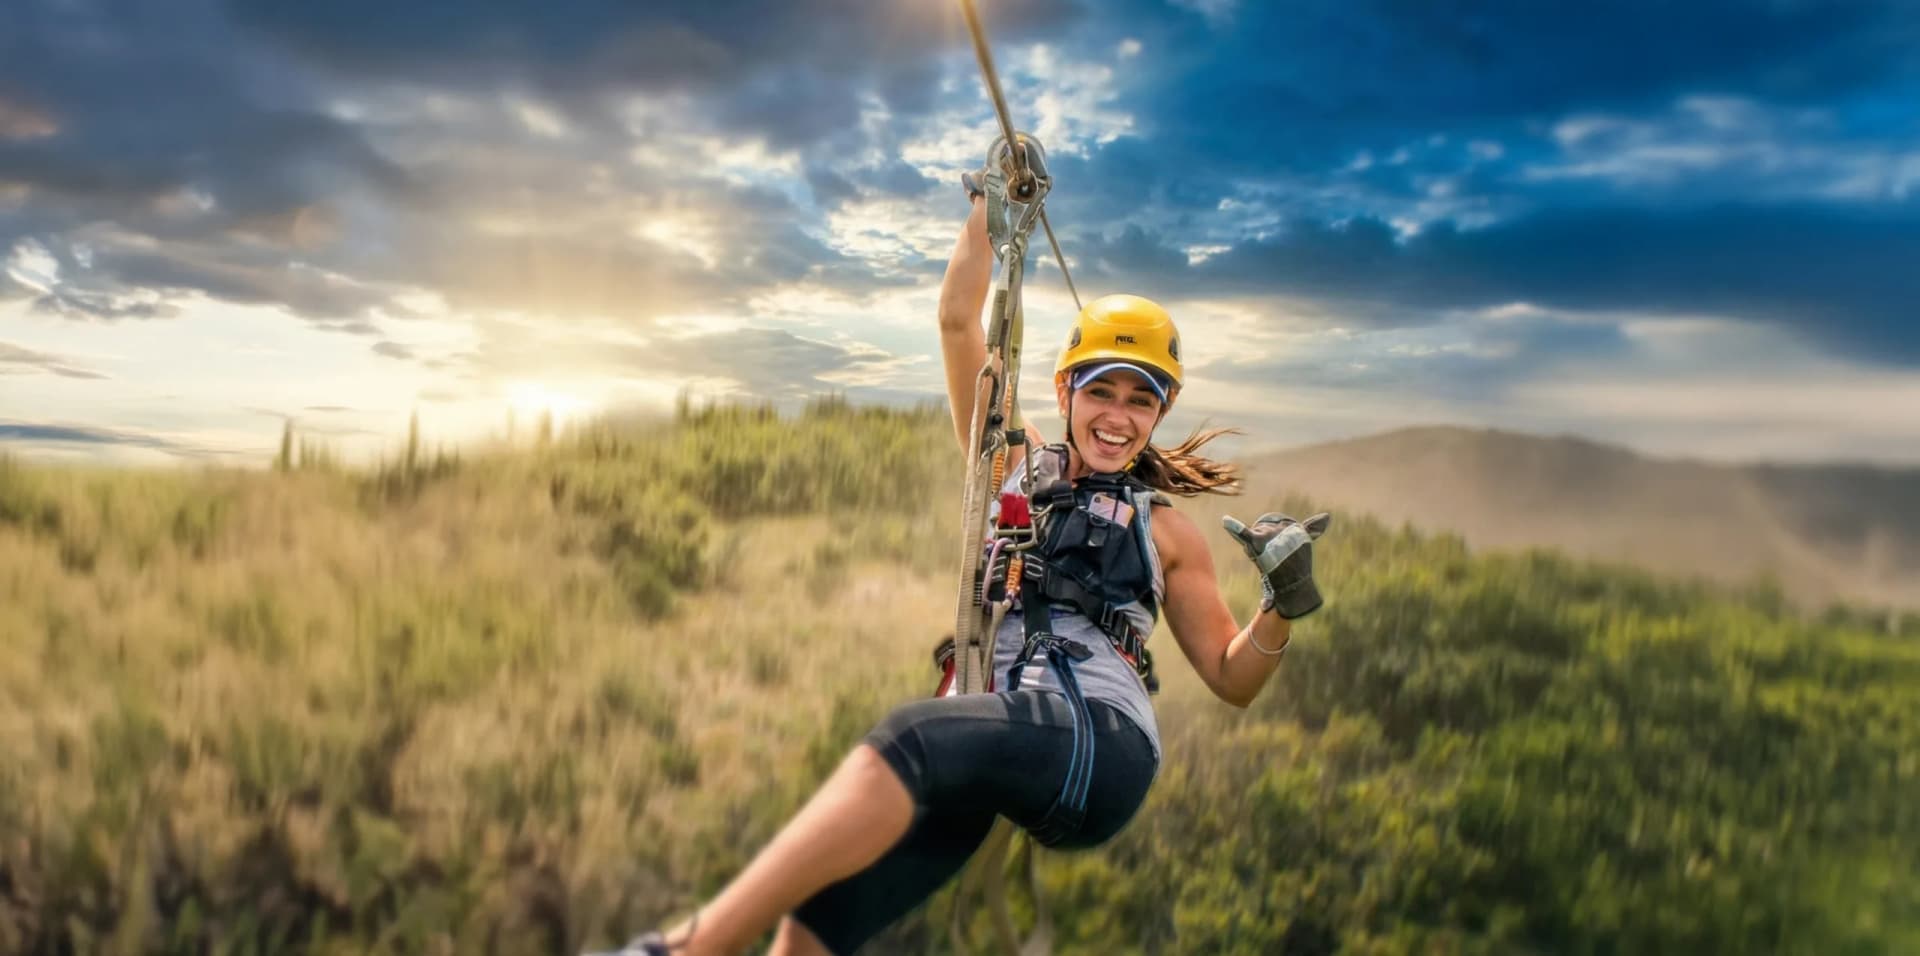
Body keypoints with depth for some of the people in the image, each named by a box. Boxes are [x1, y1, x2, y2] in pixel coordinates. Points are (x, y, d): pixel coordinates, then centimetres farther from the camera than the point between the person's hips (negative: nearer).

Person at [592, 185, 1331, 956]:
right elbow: (958, 320, 13)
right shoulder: (1016, 466, 20)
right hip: (988, 756, 2)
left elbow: (1232, 679, 17)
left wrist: (1285, 605, -1)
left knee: (911, 741, -35)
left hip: (1103, 747, -2)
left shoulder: (1166, 533, 18)